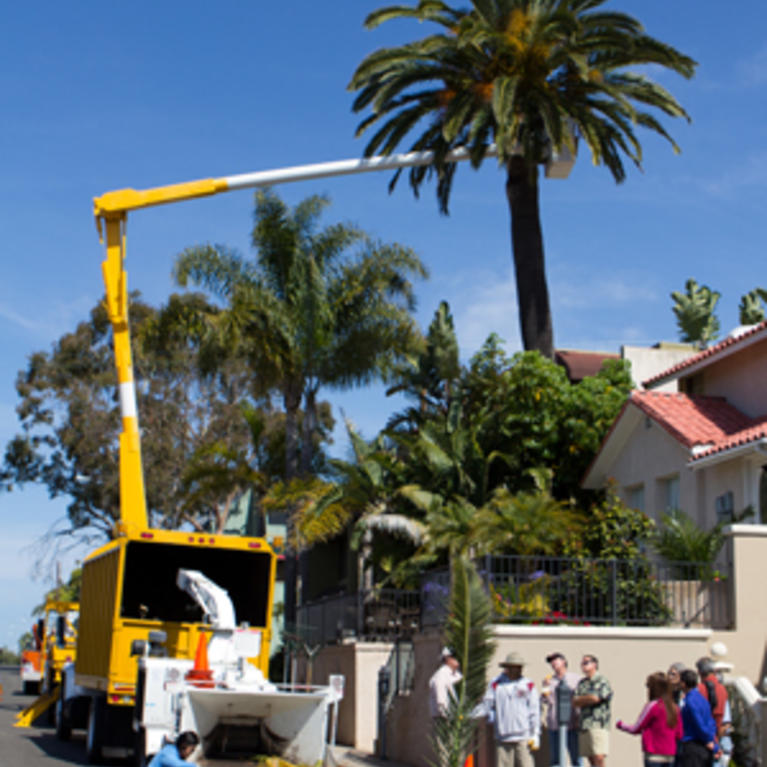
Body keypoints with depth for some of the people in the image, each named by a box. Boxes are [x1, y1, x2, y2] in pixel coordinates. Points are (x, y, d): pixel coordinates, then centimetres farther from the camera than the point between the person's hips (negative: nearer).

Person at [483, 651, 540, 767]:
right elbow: (488, 706, 9)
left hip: (523, 737, 0)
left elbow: (534, 711, 4)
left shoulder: (528, 685, 5)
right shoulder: (496, 684, 5)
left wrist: (535, 735, 1)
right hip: (502, 737, 0)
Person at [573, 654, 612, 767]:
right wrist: (588, 699, -3)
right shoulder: (581, 683, 19)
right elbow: (574, 702, 11)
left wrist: (580, 699, 4)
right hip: (584, 727, 6)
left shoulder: (602, 681, 0)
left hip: (598, 725, -6)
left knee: (598, 758, -15)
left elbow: (595, 698, -13)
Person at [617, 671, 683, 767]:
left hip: (654, 756, -6)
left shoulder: (652, 706, -11)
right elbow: (679, 735, 10)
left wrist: (620, 724, 15)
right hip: (670, 756, 6)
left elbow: (635, 729, -3)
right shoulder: (674, 708, 6)